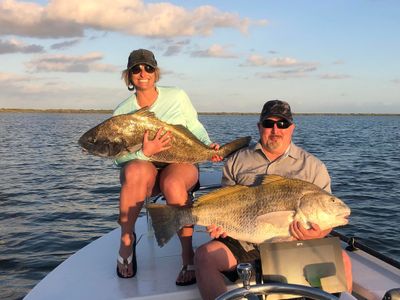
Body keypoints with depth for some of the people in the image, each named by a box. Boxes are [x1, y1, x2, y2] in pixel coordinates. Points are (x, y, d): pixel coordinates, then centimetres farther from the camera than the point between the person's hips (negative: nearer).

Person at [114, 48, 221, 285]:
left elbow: (195, 127, 14)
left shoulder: (177, 96, 3)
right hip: (144, 167, 1)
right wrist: (144, 153, -22)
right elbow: (119, 158, -2)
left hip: (182, 163, 0)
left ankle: (188, 254, -20)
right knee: (135, 171, -37)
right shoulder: (122, 112, 2)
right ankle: (126, 238, -14)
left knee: (172, 183, -37)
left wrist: (208, 145, -6)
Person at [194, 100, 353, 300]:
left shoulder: (313, 166, 9)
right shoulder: (237, 161, 12)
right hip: (245, 242, 1)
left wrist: (317, 233, -17)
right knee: (204, 255, -23)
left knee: (340, 260, -24)